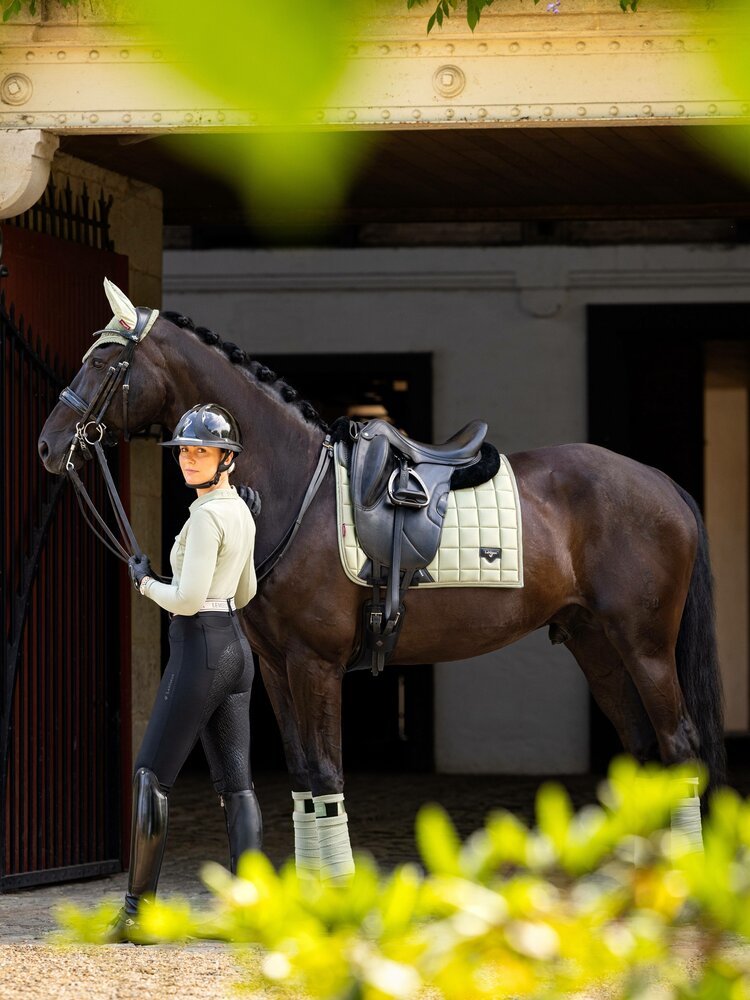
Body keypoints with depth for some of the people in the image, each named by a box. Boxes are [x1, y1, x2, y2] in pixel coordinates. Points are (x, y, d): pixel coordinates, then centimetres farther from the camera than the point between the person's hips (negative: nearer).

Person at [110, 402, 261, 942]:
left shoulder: (206, 516, -17)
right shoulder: (241, 510, 12)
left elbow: (188, 598, -21)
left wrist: (145, 581, -4)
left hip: (199, 649, -9)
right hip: (236, 645, 9)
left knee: (152, 776, -2)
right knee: (236, 782, 6)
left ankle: (137, 910, -1)